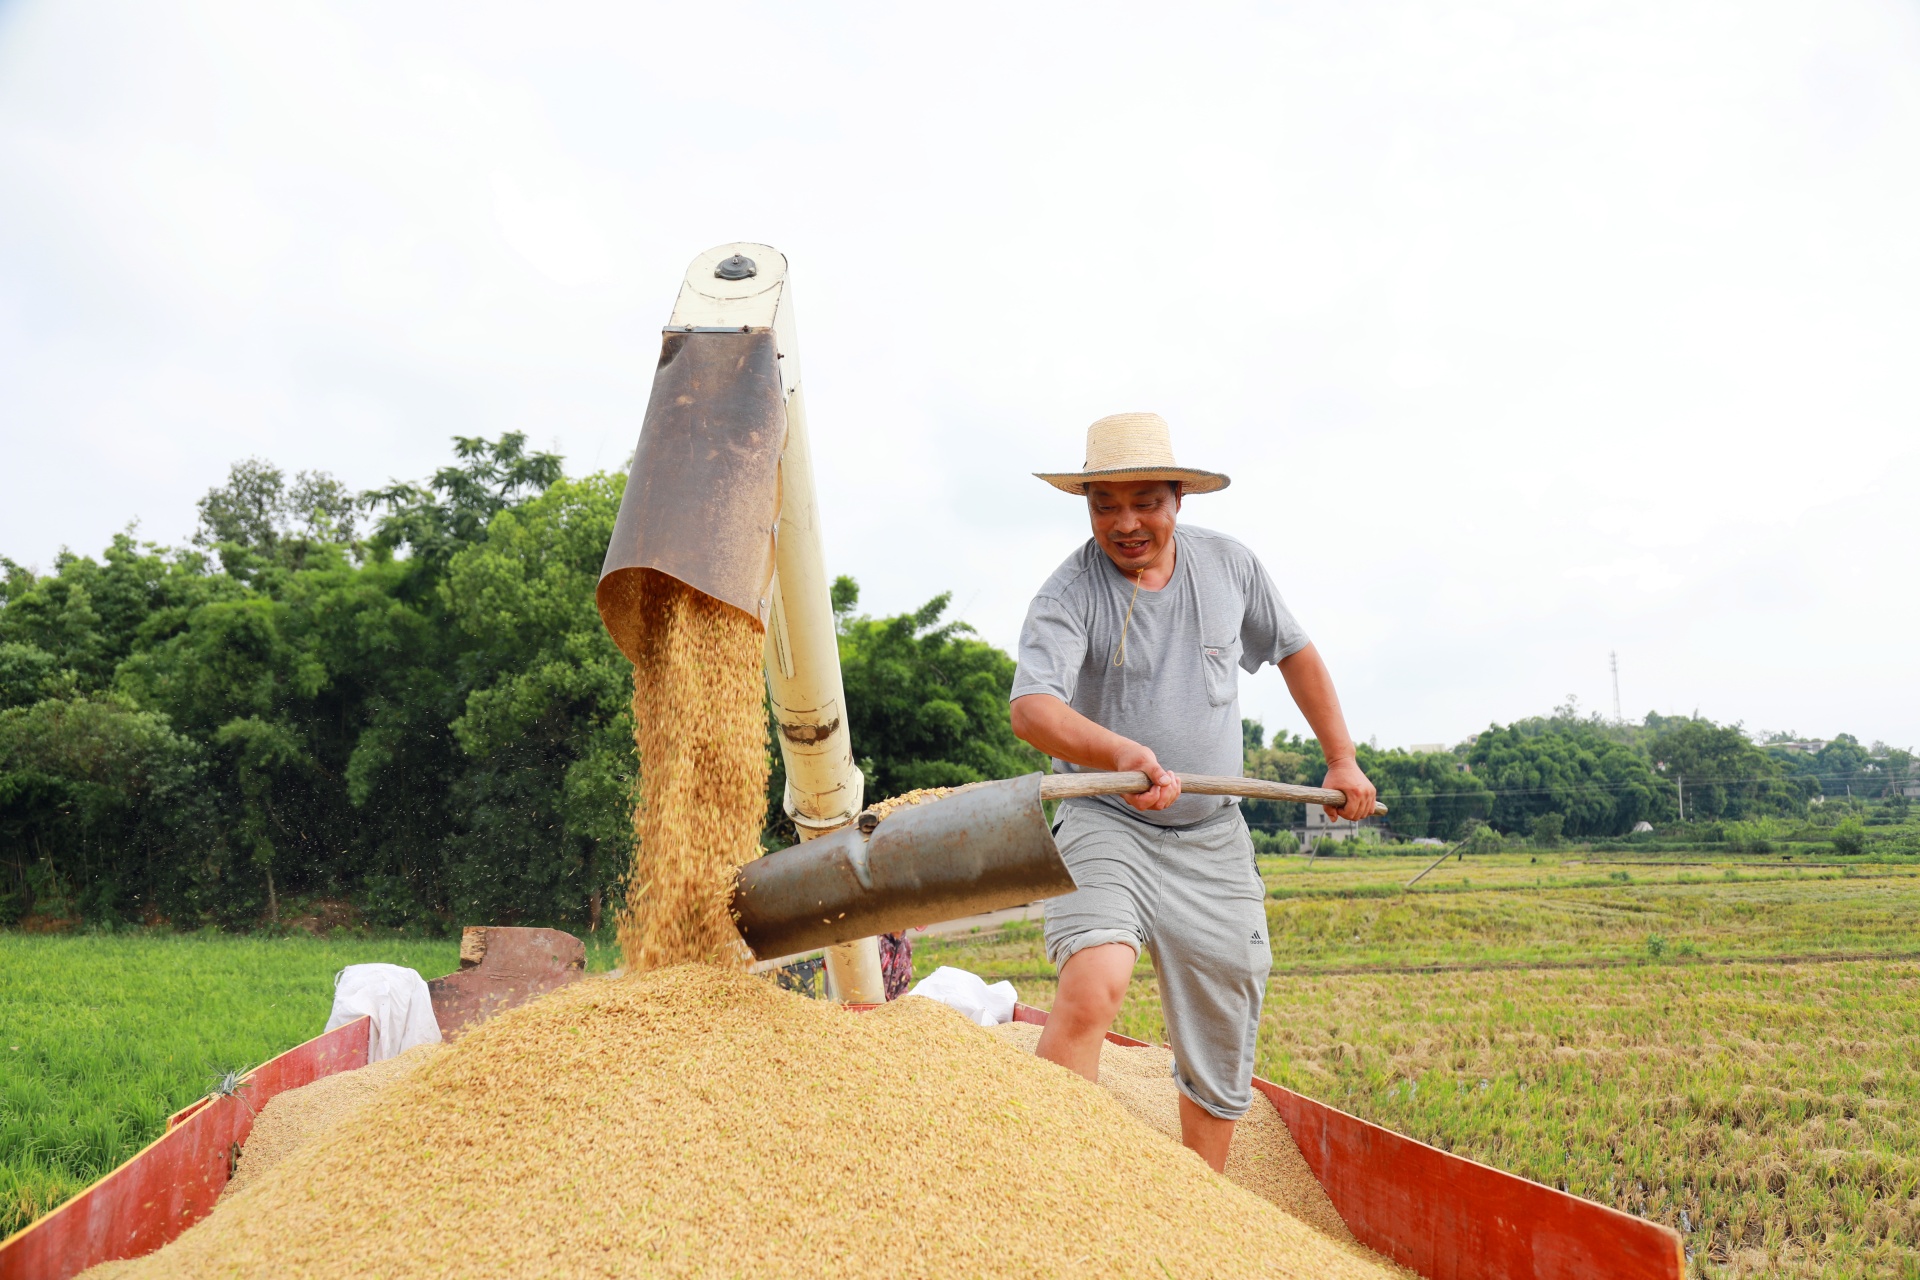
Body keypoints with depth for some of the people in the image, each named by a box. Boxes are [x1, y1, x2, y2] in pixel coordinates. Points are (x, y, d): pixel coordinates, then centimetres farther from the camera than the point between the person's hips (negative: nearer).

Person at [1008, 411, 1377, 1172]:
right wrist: (1120, 753, -49)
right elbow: (1032, 708, -31)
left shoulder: (1230, 566, 2)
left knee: (1221, 1045, 10)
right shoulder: (1067, 597, -14)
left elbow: (1294, 652, 18)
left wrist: (1343, 760, 15)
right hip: (1106, 829, -4)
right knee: (1091, 992, -29)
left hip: (1213, 840, 5)